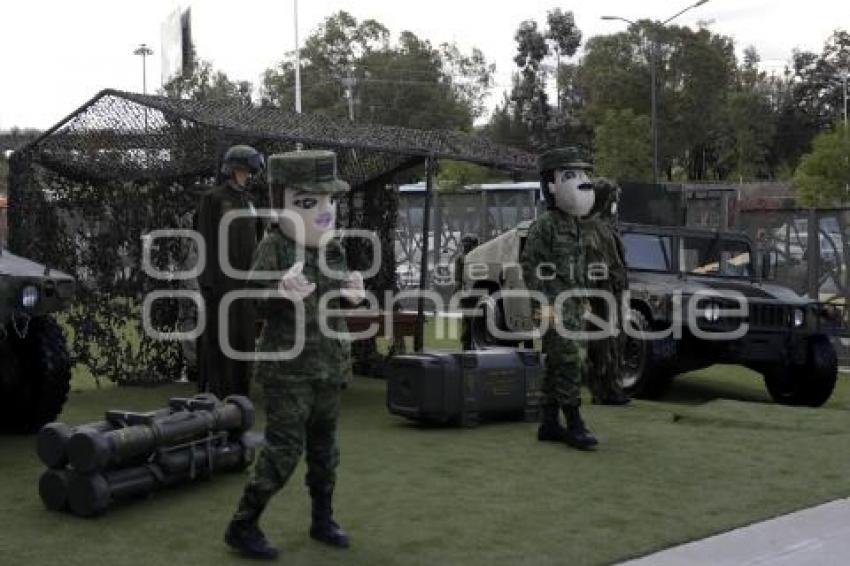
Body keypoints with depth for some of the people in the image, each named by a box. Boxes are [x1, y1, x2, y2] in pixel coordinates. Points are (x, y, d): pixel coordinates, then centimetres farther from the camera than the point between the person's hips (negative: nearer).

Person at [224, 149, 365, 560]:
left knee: (324, 445, 14)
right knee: (284, 446, -8)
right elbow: (257, 302, -14)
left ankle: (323, 519, 30)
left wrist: (351, 292, -9)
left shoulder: (332, 248, 5)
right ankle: (243, 526, 5)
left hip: (329, 363, 6)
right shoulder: (273, 246, -11)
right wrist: (283, 293, -35)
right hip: (288, 365, -6)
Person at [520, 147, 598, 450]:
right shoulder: (544, 223, -10)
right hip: (554, 305, -9)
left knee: (556, 366, 9)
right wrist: (543, 303, -20)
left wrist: (581, 303, 19)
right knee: (568, 363, -12)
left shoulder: (573, 224, 16)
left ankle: (549, 425, 14)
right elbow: (528, 262, -15)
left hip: (571, 304, 9)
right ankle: (574, 425, -10)